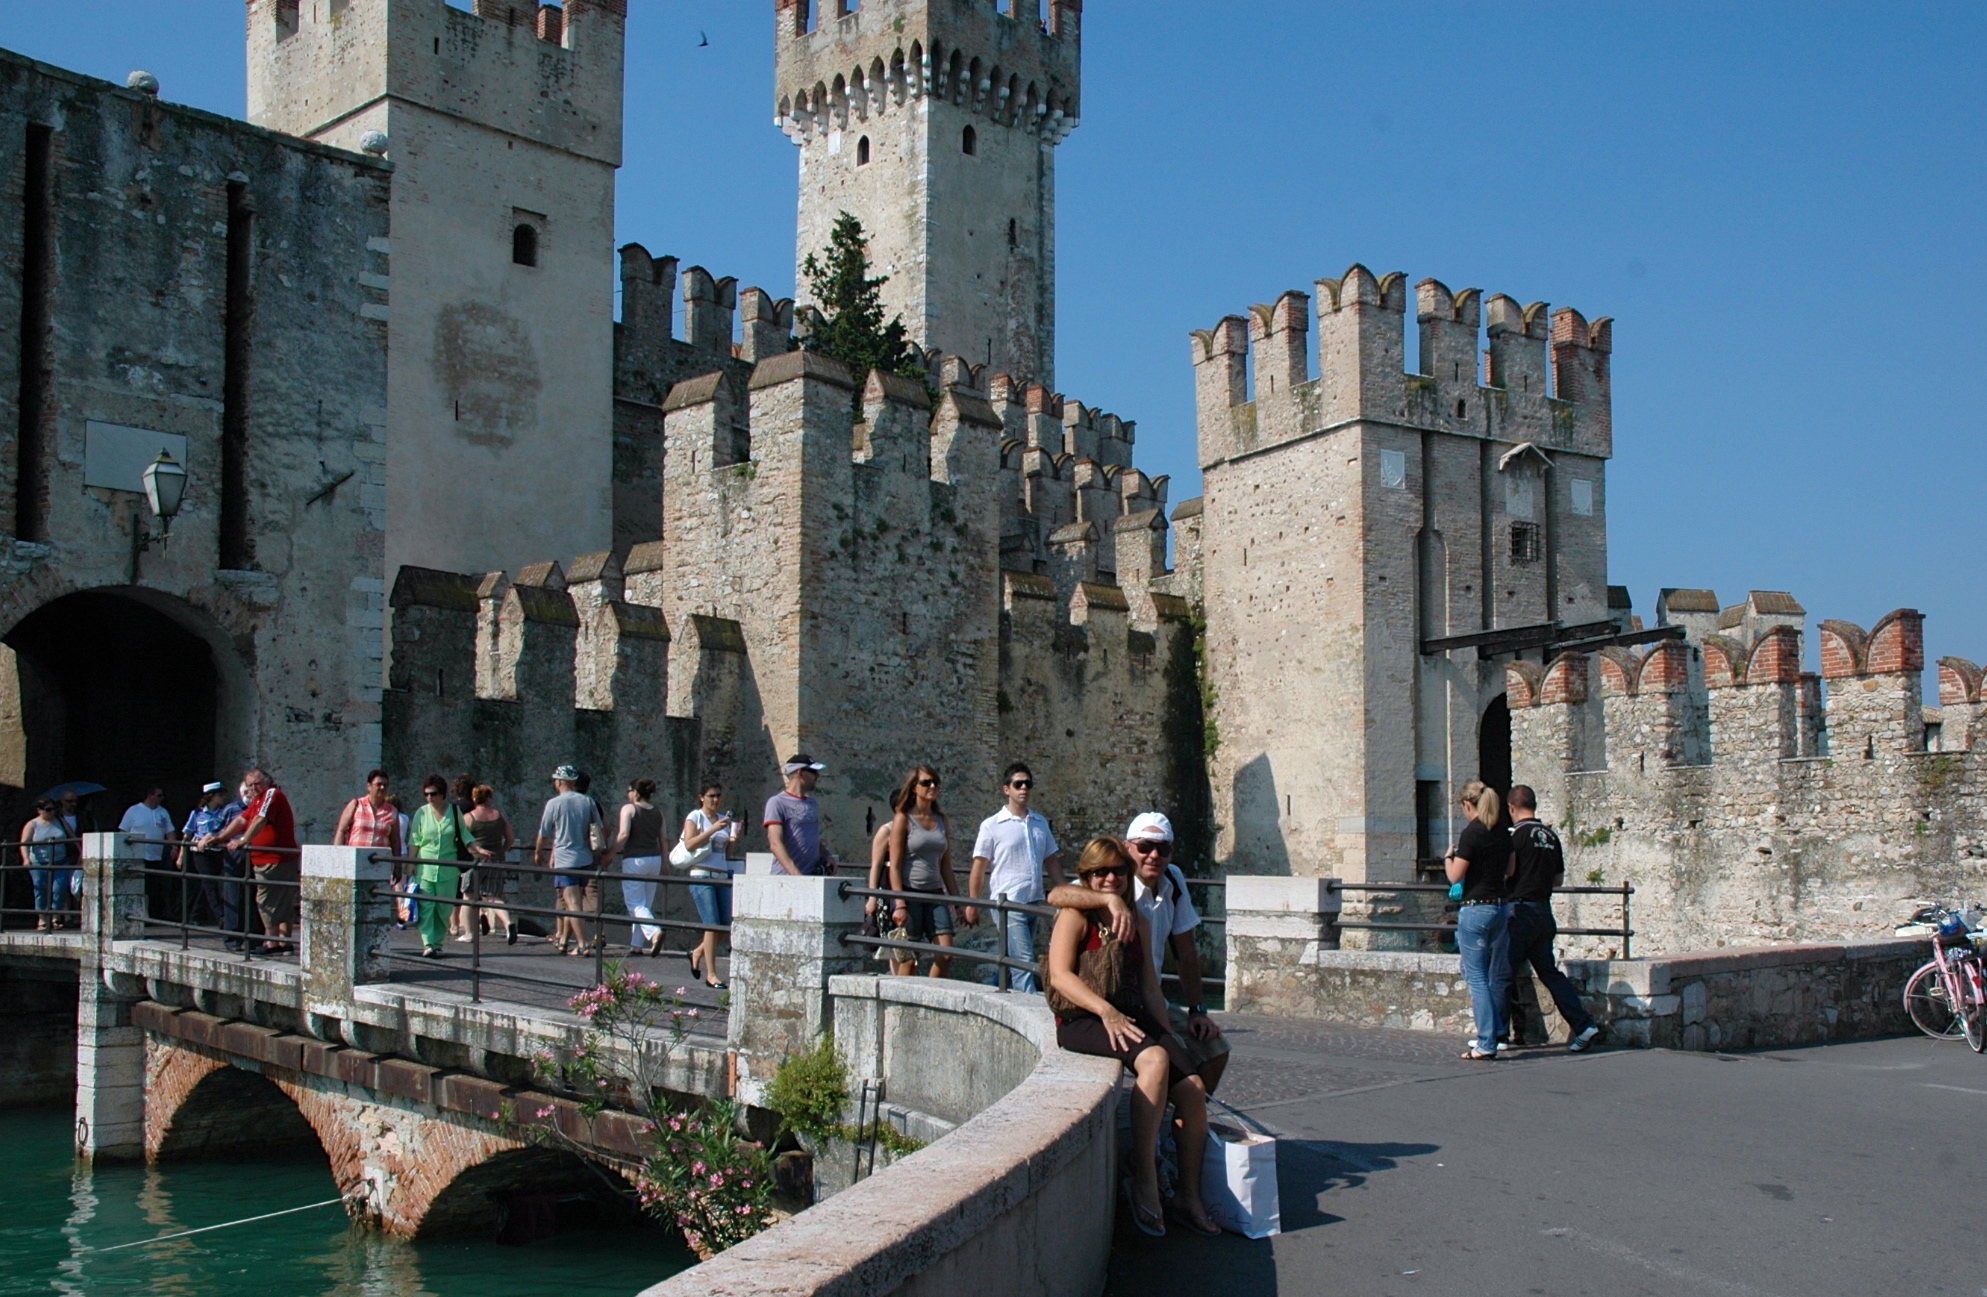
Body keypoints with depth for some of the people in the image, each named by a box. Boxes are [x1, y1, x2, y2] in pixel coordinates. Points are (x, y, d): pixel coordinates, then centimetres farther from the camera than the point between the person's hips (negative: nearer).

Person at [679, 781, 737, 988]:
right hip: (702, 876, -6)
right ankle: (711, 975, -6)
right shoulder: (695, 817, 1)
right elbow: (689, 844, -15)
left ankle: (697, 953, 26)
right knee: (712, 924, -11)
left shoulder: (725, 819, 16)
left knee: (726, 924, 1)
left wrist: (733, 839, 0)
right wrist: (714, 829, -20)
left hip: (722, 876, 6)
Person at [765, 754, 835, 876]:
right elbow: (776, 844, -15)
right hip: (785, 876, -6)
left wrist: (826, 856, 7)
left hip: (814, 876, 6)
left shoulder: (813, 803, 18)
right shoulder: (777, 802, -5)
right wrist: (795, 873, -25)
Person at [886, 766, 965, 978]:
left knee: (946, 956, -6)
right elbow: (895, 866, -7)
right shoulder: (903, 819, -2)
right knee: (909, 959, -3)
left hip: (935, 895, 5)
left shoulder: (942, 822, 12)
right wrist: (900, 904, -15)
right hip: (909, 893, -5)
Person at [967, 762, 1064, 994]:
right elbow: (979, 867, -2)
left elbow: (1051, 862, 18)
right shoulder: (992, 825, -3)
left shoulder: (1040, 823, 11)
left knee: (1014, 961, 13)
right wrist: (972, 906, -2)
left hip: (1034, 903, 6)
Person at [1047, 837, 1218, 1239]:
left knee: (1192, 1087, -16)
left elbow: (1150, 987, 18)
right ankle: (1143, 1184, -28)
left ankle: (1188, 1198, -4)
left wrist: (1167, 1035, 5)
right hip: (1081, 1021, -6)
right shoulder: (1076, 916, 2)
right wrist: (1106, 1011, -23)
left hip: (1133, 1018, 6)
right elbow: (1060, 974, -11)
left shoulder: (1138, 923, 19)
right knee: (1154, 1060, -33)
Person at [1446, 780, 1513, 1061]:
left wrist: (1449, 857, 5)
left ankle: (1486, 1044, -6)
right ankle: (1495, 1031, 23)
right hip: (1501, 908, 7)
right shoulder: (1504, 834, 8)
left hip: (1476, 909, -7)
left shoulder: (1472, 833, -14)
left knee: (1476, 977, -4)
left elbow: (1455, 876, -13)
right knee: (1498, 975, 15)